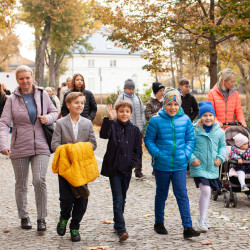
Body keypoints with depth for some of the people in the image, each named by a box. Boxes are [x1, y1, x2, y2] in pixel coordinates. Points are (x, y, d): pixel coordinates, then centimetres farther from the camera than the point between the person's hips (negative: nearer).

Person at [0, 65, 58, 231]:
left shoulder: (43, 95, 5)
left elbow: (55, 112, 17)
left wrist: (48, 118, -7)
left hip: (41, 147, 0)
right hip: (19, 148, 1)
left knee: (39, 180, -14)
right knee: (21, 184, 9)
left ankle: (42, 218, -1)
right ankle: (24, 217, 27)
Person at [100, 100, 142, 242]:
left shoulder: (135, 130, 6)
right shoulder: (113, 126, -2)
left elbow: (138, 151, 7)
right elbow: (104, 134, -24)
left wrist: (131, 164, -5)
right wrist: (110, 119, -32)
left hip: (127, 170, 3)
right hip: (114, 169, -3)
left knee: (122, 199, 15)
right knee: (117, 200, -9)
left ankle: (117, 224, 32)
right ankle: (121, 229, -11)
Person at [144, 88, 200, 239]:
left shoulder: (185, 120, -2)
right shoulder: (156, 121, -9)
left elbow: (190, 139, 9)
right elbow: (148, 140, 0)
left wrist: (186, 154, -4)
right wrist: (157, 154, -12)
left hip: (180, 165, 1)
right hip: (162, 165, -1)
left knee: (182, 195, -3)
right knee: (161, 195, 14)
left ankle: (188, 227, 1)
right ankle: (159, 223, 32)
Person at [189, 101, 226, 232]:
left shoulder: (219, 132, 4)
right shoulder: (194, 130, -8)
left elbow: (222, 146, 15)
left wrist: (220, 157, -2)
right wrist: (192, 158, -14)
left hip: (212, 168, 5)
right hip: (198, 167, -4)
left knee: (206, 192, 14)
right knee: (206, 190, -16)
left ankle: (203, 217, 32)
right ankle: (202, 219, -3)